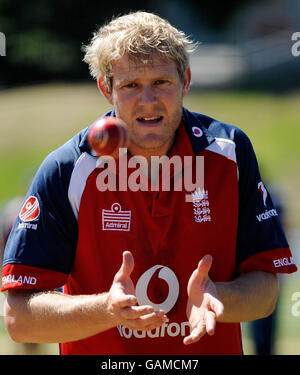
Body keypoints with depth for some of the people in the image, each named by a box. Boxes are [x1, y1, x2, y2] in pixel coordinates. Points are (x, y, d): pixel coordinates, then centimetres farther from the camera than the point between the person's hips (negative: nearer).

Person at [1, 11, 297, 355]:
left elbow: (266, 290, -4)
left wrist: (214, 298, -23)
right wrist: (110, 308, -29)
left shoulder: (231, 152, -5)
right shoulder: (66, 172, -12)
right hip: (98, 355, 0)